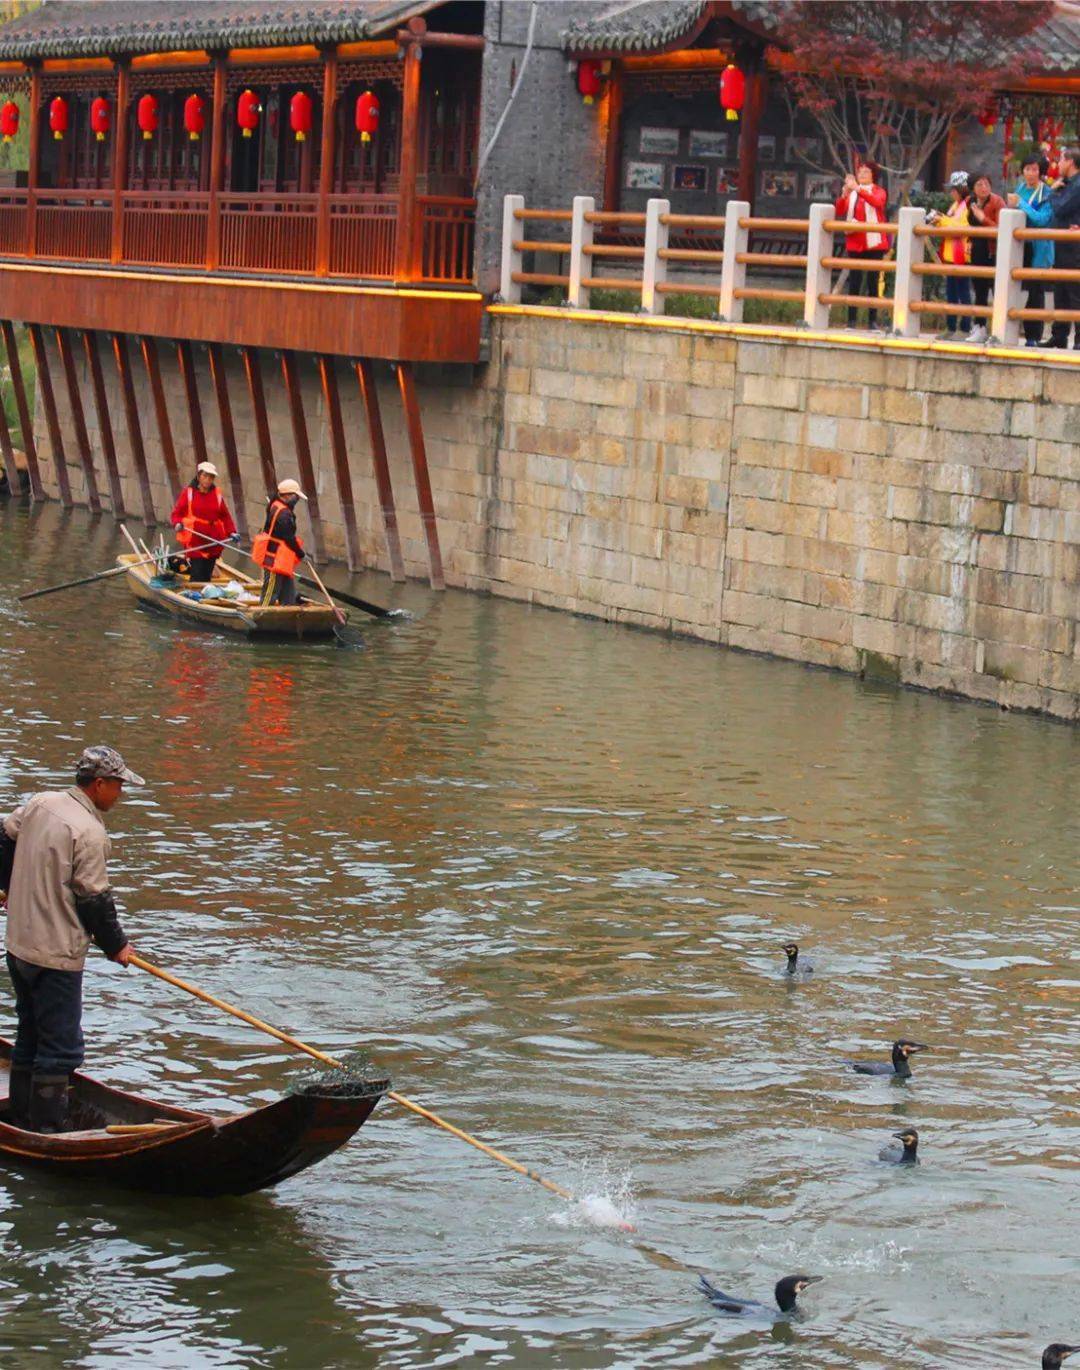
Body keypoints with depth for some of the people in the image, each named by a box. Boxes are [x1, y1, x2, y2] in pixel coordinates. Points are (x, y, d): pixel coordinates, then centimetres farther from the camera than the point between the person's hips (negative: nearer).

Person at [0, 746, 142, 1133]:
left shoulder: (41, 803, 5)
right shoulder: (89, 832, -19)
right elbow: (93, 898, -15)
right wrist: (116, 945, 0)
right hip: (56, 955, -9)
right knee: (60, 1047, -2)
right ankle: (45, 1132, -1)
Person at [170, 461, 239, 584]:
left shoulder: (217, 494, 10)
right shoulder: (188, 492, 0)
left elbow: (225, 516, 13)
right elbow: (177, 512, 2)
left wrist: (231, 532, 0)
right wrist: (178, 523, -18)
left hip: (213, 543, 4)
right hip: (194, 541, -4)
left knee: (207, 576, 7)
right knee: (197, 575, -11)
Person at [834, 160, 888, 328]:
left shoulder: (879, 191, 4)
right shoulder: (851, 193, 10)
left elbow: (877, 202, -20)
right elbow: (839, 211, -3)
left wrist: (858, 189, -32)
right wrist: (844, 194, -21)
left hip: (874, 243, -1)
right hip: (855, 243, 2)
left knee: (873, 282, 0)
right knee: (854, 282, -2)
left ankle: (872, 320, 2)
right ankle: (851, 320, -2)